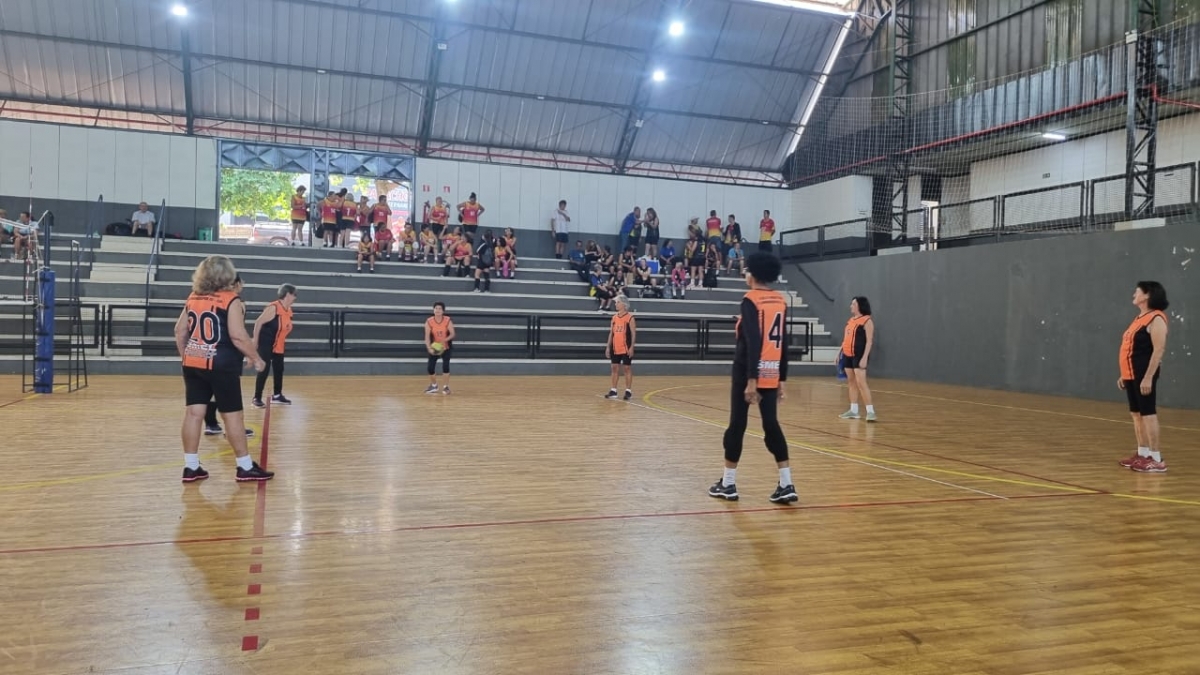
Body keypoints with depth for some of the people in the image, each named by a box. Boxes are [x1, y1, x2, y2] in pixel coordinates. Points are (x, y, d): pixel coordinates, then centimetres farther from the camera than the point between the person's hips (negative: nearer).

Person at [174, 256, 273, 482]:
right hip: (221, 366, -6)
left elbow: (180, 332, 13)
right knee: (233, 415, 1)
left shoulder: (193, 299, 9)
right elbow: (238, 336, -18)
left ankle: (191, 467, 11)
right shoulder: (231, 301, -11)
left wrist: (186, 357, 25)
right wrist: (256, 358, -7)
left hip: (193, 365, 6)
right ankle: (246, 467, 9)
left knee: (194, 412, 7)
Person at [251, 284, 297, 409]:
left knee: (279, 370, 15)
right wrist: (255, 341, -18)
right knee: (264, 371, -7)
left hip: (278, 346, 9)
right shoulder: (273, 308, -20)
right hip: (265, 345, -9)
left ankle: (277, 396, 30)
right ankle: (257, 398, 1)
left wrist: (282, 340, 16)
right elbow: (258, 323, -19)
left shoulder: (288, 311, 5)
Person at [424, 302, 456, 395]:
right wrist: (429, 348, -32)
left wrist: (445, 340, -33)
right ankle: (434, 385, 25)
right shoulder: (429, 321, -14)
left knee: (445, 365, -16)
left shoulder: (448, 321, -15)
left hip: (446, 347, -1)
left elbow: (452, 334, -14)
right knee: (431, 367, -1)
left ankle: (446, 386, -2)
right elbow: (427, 336, -18)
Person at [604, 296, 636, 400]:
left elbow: (633, 334, -9)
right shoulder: (614, 317, 10)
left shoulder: (630, 317, -7)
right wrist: (608, 347, 8)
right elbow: (611, 333, 12)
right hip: (615, 348, 6)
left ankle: (628, 391, 6)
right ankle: (613, 391, 14)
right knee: (615, 368, 8)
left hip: (626, 348, -6)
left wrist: (631, 347, -16)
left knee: (627, 368, 0)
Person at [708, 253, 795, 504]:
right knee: (772, 426, 8)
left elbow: (753, 342, -17)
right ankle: (786, 485, 4)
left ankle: (728, 484, 12)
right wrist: (782, 380, 15)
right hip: (772, 374, 6)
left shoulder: (751, 301, -9)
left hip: (749, 372, -6)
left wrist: (751, 380, -19)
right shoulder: (781, 302, 10)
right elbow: (783, 344, 11)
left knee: (737, 424, 4)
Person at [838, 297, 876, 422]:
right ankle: (854, 411, 16)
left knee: (861, 382, -14)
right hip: (848, 355, 8)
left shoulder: (867, 320, -8)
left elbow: (869, 341, -14)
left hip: (859, 356, -8)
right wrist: (840, 353, 17)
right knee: (851, 382, 10)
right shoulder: (850, 320, 16)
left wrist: (865, 358, -21)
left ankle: (870, 411, -11)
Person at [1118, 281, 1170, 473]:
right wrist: (1124, 374, 20)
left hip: (1143, 375, -9)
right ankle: (1143, 453, 21)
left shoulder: (1156, 319, -13)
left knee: (1148, 413, -7)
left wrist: (1148, 377, -24)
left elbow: (1159, 349, -20)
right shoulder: (1139, 318, 16)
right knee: (1137, 414, 13)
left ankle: (1156, 459, -4)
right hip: (1131, 374, 10)